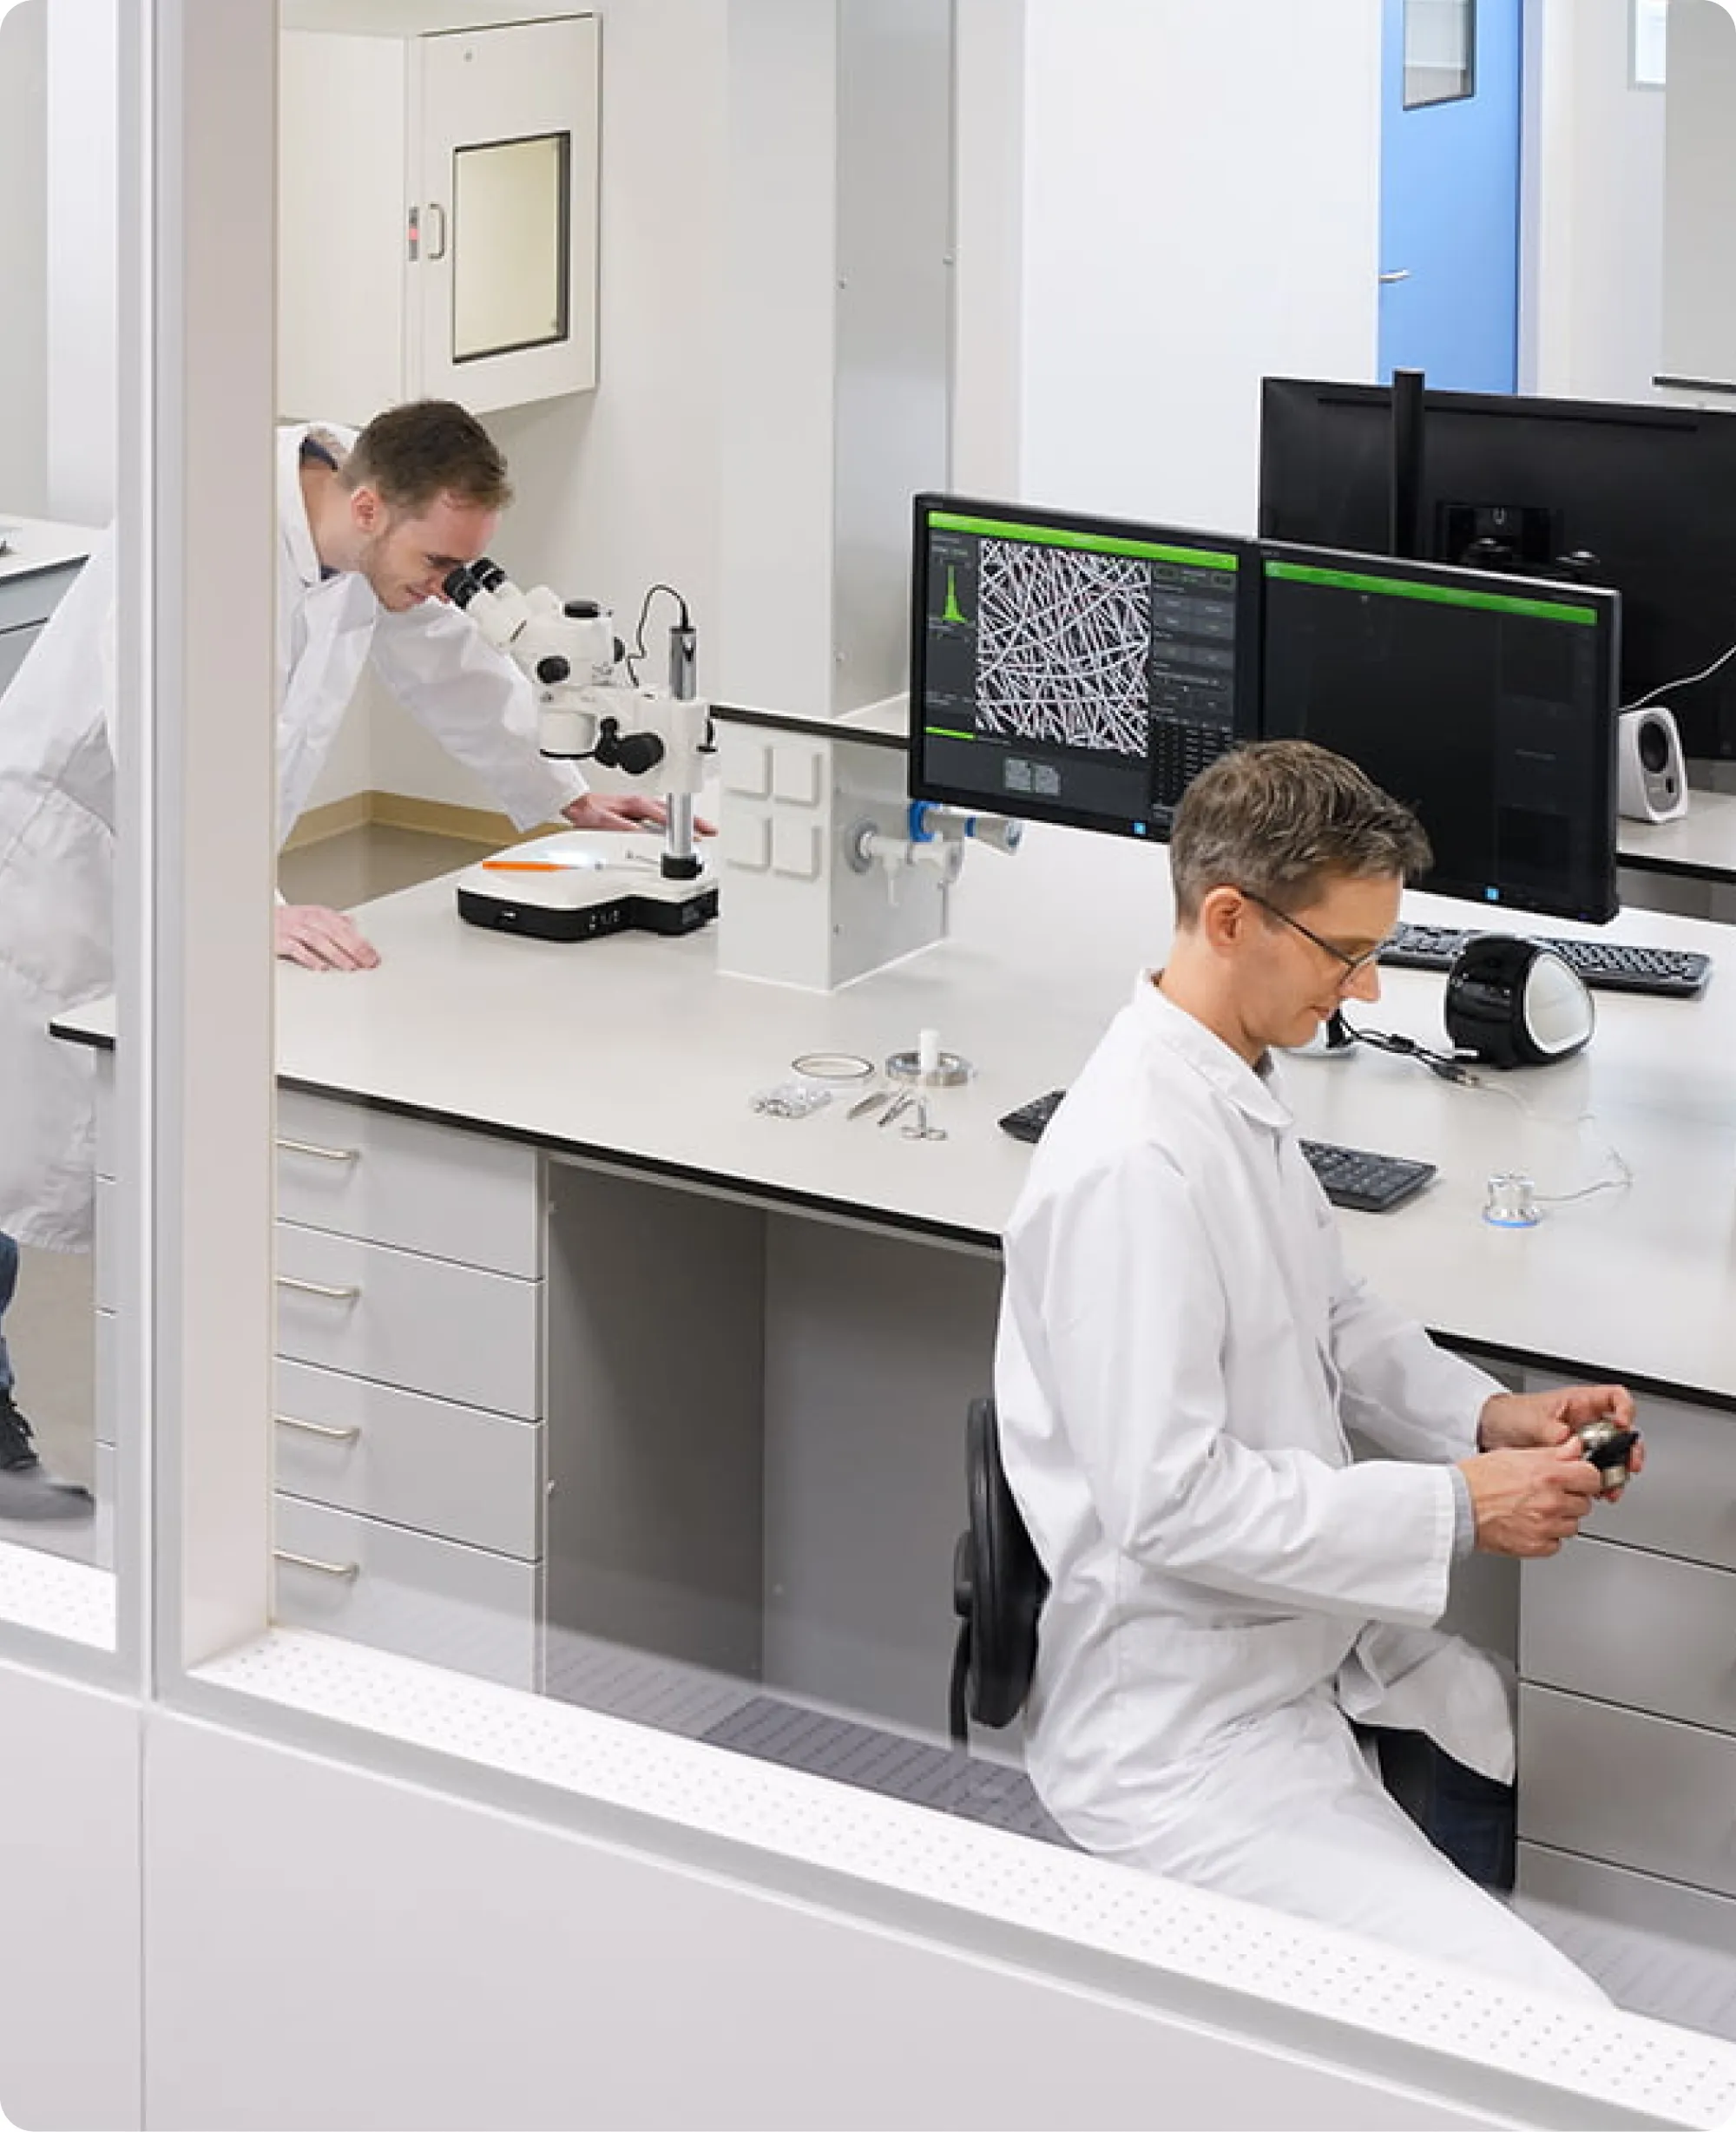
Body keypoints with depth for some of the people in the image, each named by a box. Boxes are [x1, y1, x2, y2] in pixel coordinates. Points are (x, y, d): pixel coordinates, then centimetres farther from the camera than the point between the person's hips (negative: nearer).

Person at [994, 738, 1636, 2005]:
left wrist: (1488, 1415, 2)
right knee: (1553, 2043, -19)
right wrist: (1456, 1507, -20)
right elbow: (1171, 1505, -26)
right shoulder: (1134, 1164, -25)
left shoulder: (1245, 1082, 6)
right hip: (1190, 1743, -10)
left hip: (1307, 1648, 10)